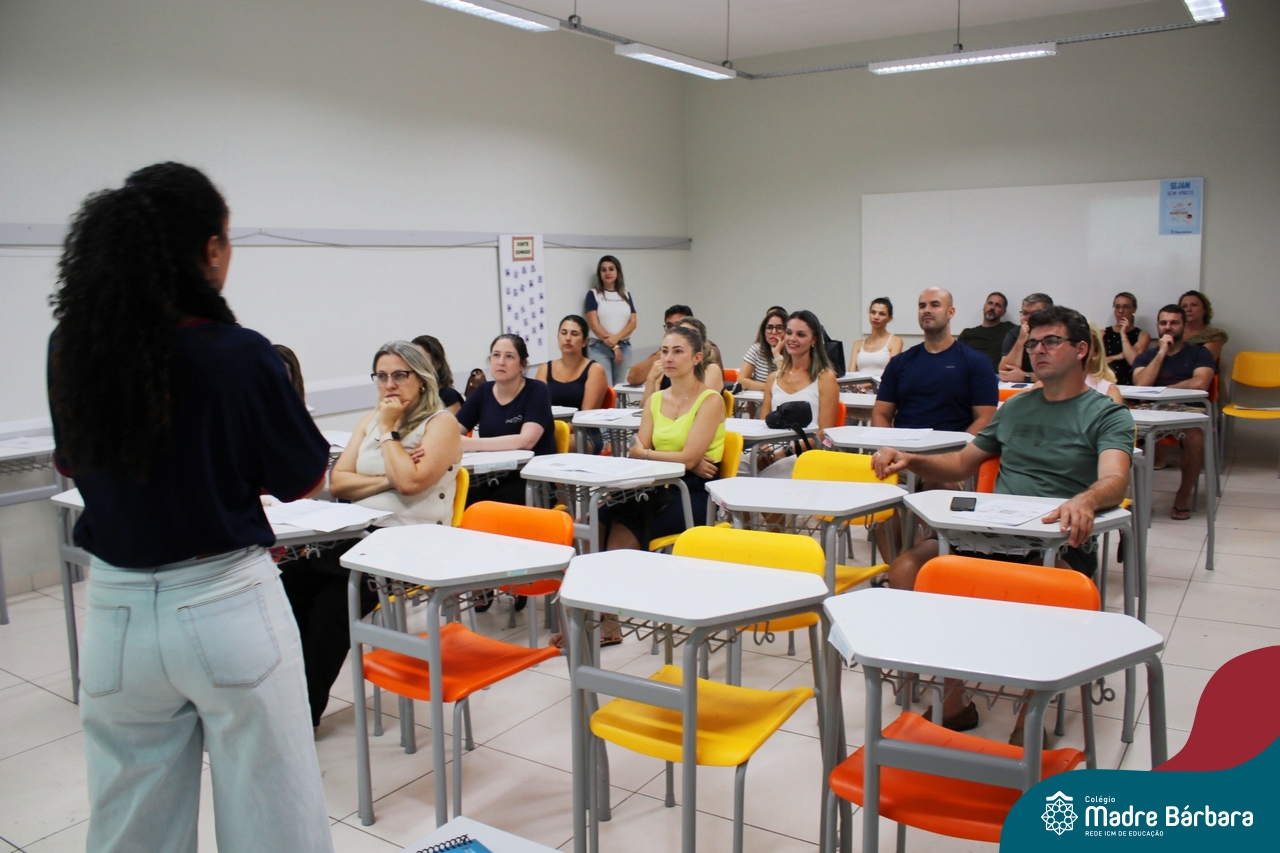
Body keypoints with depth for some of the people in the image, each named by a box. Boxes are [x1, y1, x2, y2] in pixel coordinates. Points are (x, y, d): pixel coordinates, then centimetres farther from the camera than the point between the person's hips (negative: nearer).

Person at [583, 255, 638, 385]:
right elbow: (594, 325, -6)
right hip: (599, 348, -4)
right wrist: (614, 346, -11)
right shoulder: (593, 294, 2)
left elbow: (632, 323, 4)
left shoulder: (626, 295, 12)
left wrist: (616, 338, -13)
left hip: (624, 347, 4)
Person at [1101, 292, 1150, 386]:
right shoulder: (1102, 334, 14)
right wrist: (1116, 357, -6)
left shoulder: (1142, 336, 9)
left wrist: (1123, 334, -3)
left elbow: (1134, 361, -8)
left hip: (1128, 385, -2)